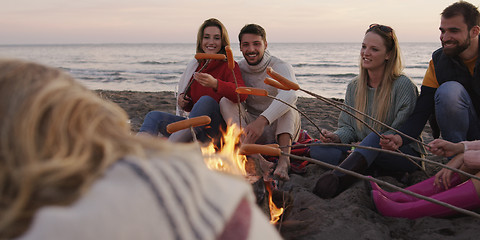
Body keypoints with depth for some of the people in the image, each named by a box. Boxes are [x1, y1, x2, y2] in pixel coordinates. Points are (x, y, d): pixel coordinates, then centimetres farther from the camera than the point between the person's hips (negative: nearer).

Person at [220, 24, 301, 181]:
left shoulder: (280, 67, -13)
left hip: (281, 128, -3)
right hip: (252, 128, 3)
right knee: (225, 101, -19)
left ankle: (284, 158, -46)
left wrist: (262, 120, -50)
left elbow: (290, 94, -35)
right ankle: (256, 158, -40)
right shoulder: (238, 69, 2)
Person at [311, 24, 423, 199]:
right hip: (363, 150, 6)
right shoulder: (354, 87, 9)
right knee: (317, 149, -16)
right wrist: (336, 137, -14)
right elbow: (348, 127, 10)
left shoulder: (403, 85, -8)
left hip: (406, 155, -5)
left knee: (375, 138, -40)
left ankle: (339, 178, -58)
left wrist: (365, 145, -22)